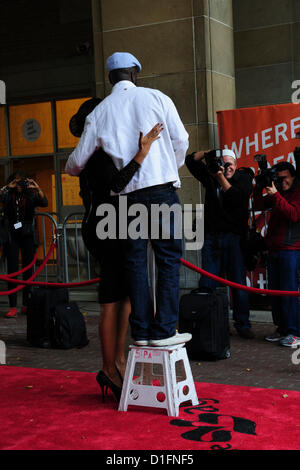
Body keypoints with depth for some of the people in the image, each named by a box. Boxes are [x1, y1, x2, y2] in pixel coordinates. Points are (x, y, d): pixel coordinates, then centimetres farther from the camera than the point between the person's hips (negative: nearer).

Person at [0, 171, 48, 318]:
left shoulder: (31, 195, 4)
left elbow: (44, 203, -12)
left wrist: (38, 189, -24)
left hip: (27, 235, 1)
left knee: (28, 270, 5)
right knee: (12, 270, -6)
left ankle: (26, 305, 14)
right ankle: (12, 307, -7)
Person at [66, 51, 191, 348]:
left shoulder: (99, 112, 9)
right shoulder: (156, 98, 3)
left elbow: (77, 161, 12)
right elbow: (181, 141, 4)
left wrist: (71, 169, 36)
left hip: (127, 194, 3)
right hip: (162, 190, -2)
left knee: (135, 261, 9)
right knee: (168, 259, 2)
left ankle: (141, 331, 11)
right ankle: (163, 330, -1)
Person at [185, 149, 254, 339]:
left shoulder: (244, 178, 6)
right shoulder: (211, 177, 15)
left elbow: (237, 198, -12)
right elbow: (190, 161, 16)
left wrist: (221, 179, -10)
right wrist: (207, 153, 1)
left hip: (234, 237, -3)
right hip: (212, 237, 3)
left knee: (238, 282, 0)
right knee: (206, 284, -3)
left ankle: (242, 324, 8)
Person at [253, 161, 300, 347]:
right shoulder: (276, 193, 19)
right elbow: (259, 206, 12)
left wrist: (276, 195, -22)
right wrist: (260, 186, 0)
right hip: (274, 249, 7)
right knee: (275, 291, 7)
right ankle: (282, 328, 15)